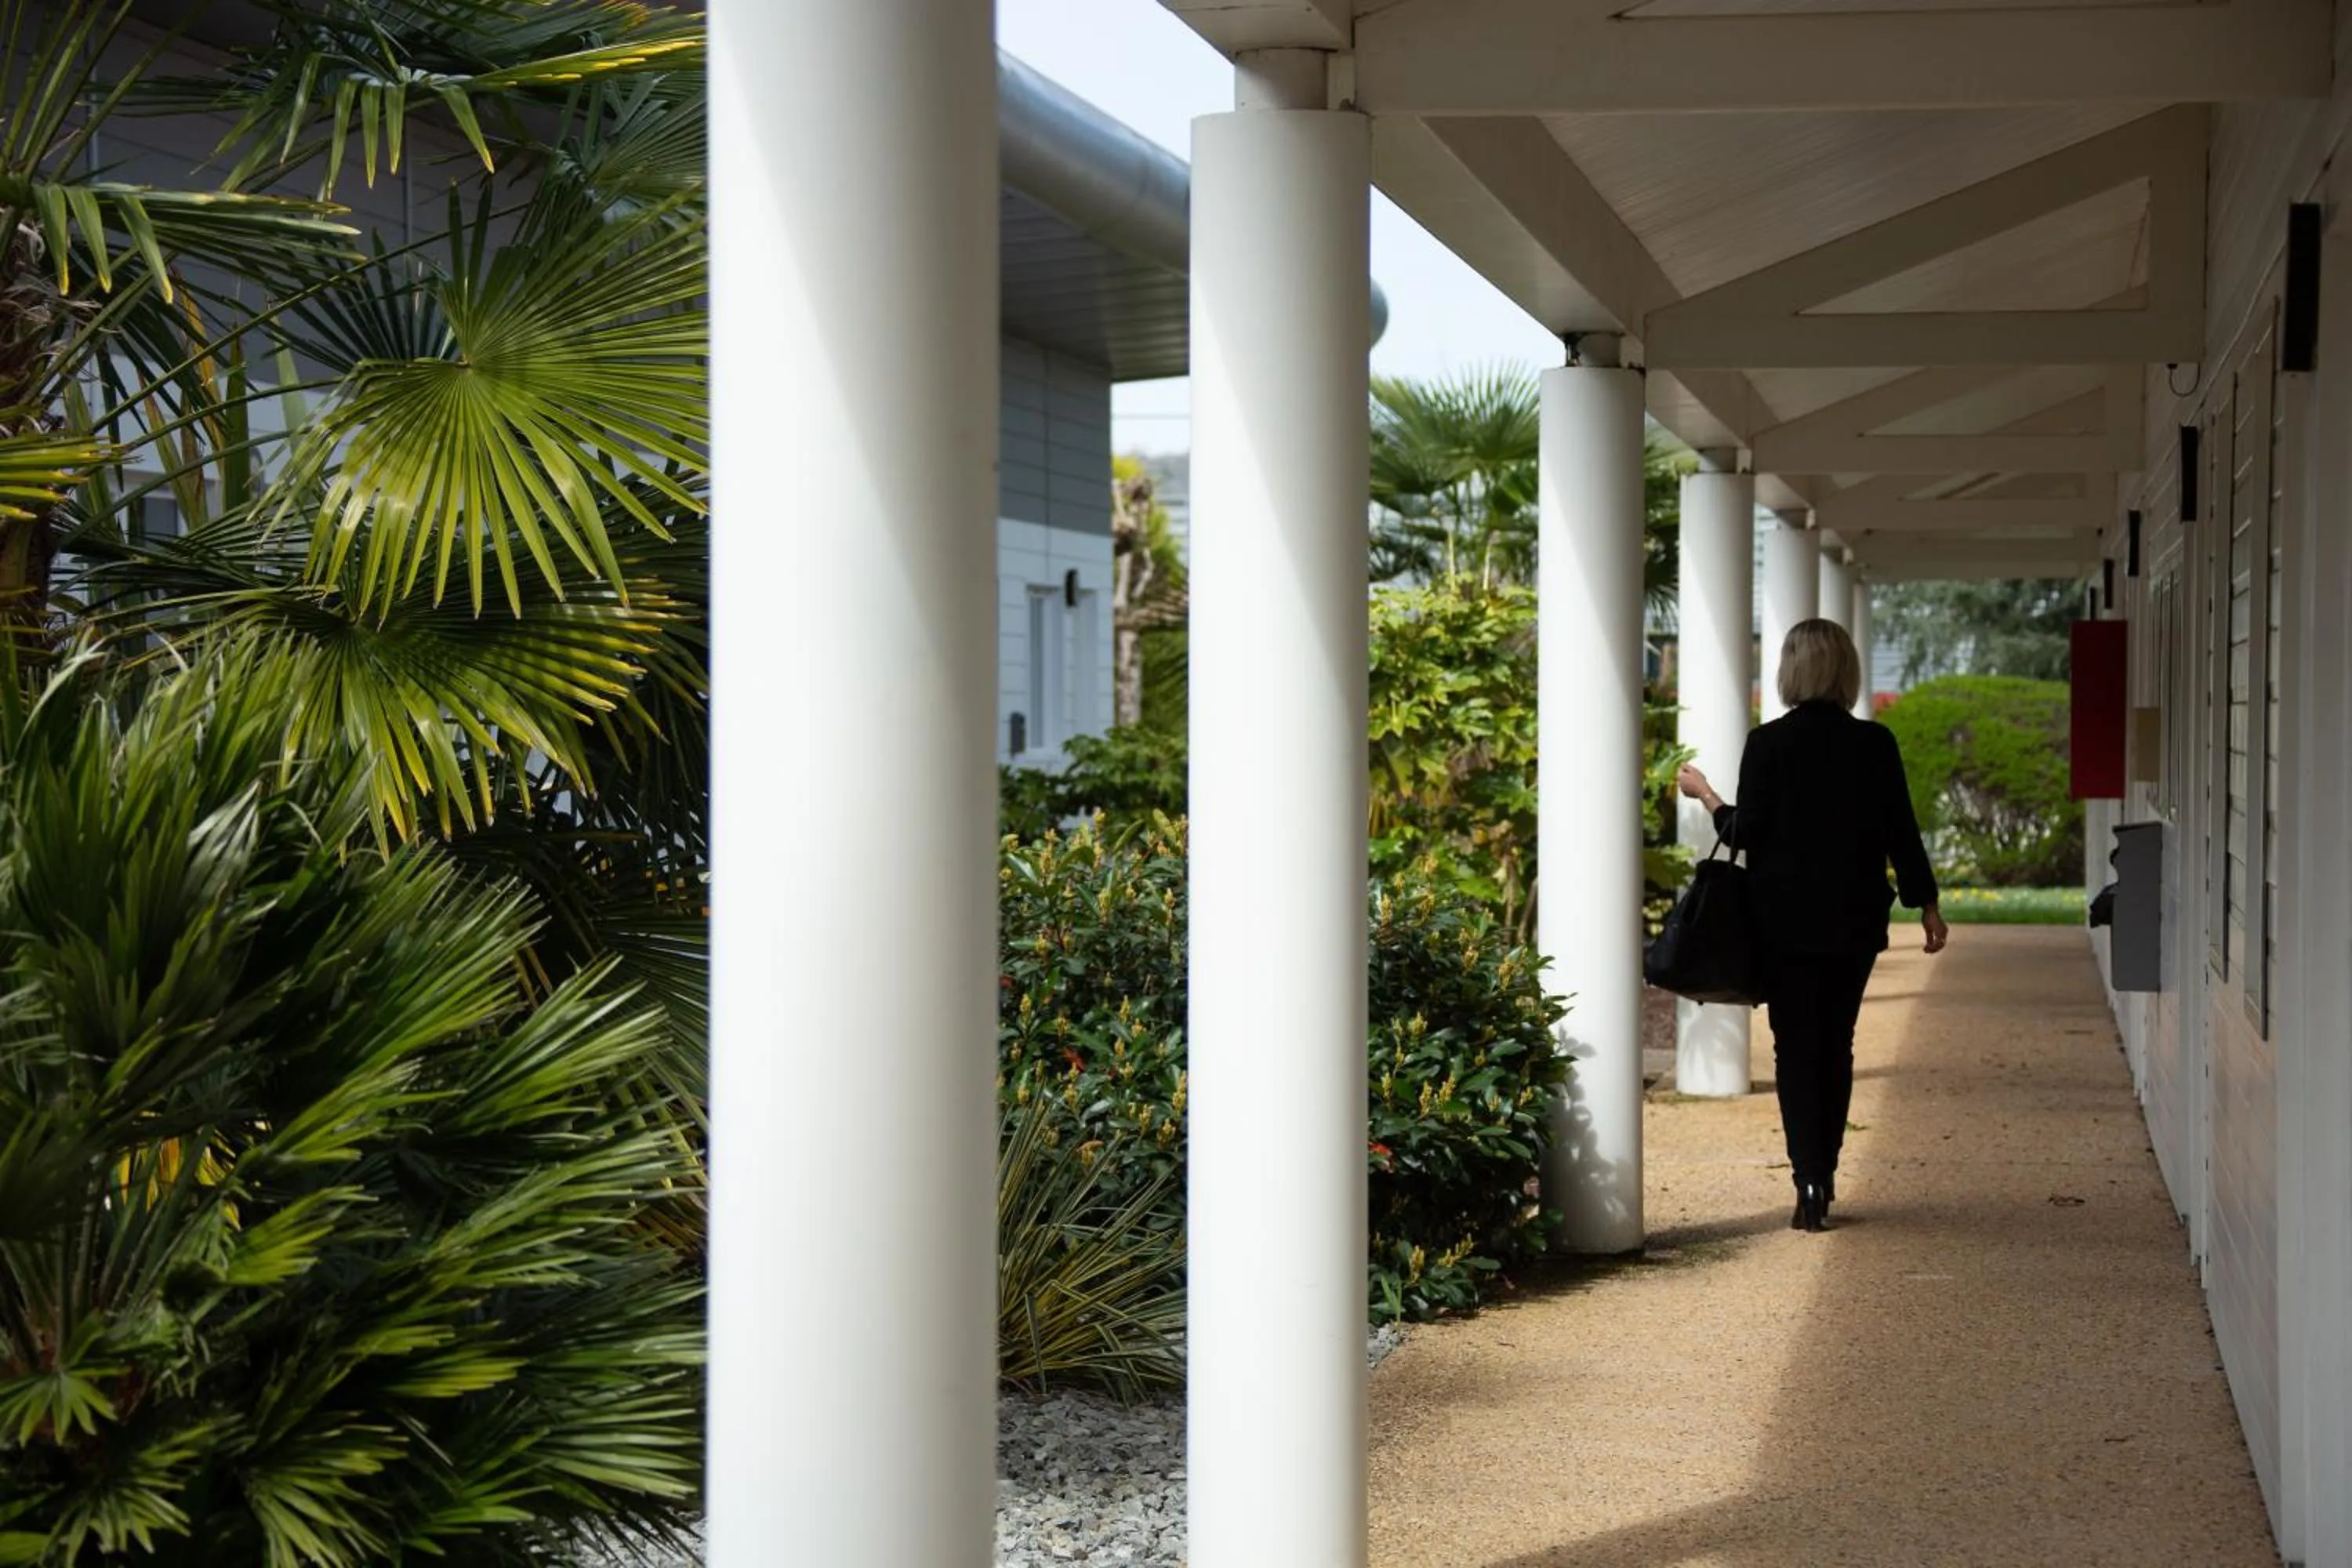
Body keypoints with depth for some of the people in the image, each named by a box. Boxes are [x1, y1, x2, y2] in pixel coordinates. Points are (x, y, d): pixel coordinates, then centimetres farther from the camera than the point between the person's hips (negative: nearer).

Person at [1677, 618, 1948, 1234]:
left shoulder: (1768, 744, -9)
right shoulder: (1876, 744, -2)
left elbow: (1747, 831, -8)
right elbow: (1901, 831, 0)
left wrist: (1707, 798, 11)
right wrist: (1926, 904, 8)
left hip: (1787, 922, -2)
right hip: (1855, 921, 2)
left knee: (1796, 1050, 1)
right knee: (1837, 1047, 14)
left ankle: (1809, 1181, -11)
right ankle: (1824, 1177, 19)